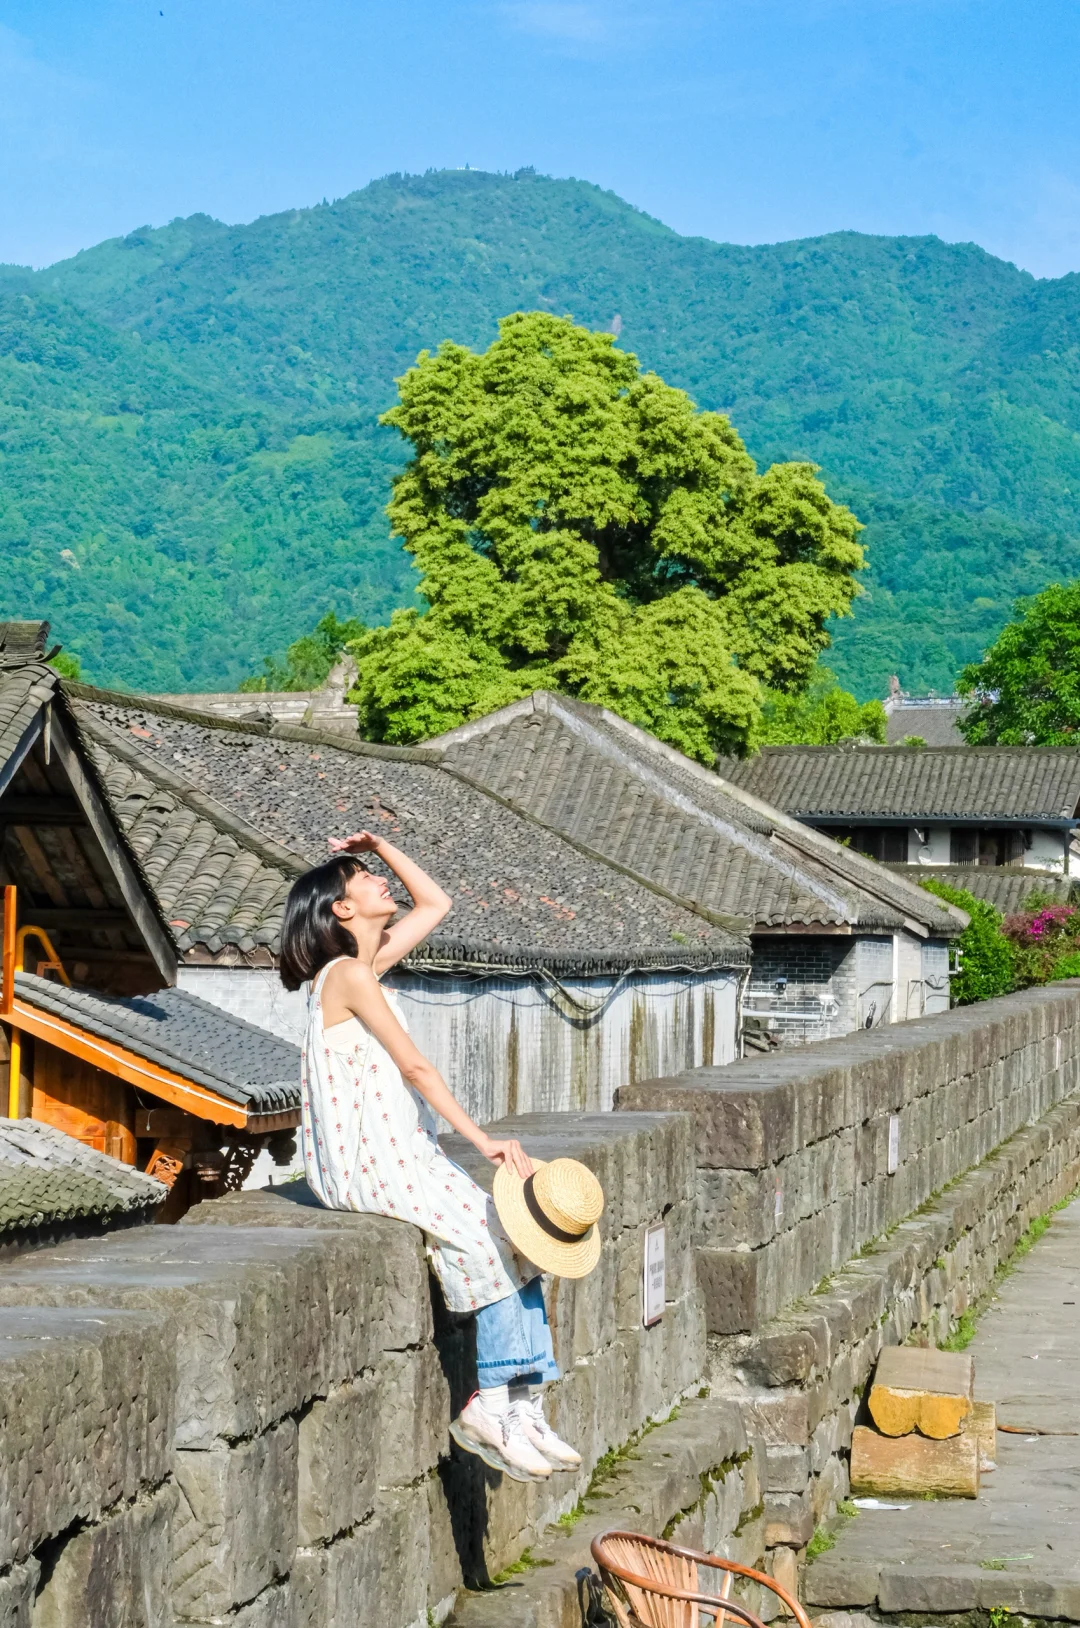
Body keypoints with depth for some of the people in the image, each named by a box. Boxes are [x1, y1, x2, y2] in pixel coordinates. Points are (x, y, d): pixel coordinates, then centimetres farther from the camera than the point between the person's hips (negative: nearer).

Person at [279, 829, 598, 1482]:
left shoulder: (371, 965, 14)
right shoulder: (349, 975, -12)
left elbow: (436, 903, 26)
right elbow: (414, 1066, -16)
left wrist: (382, 845, 16)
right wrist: (484, 1140, -17)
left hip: (405, 1153, 9)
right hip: (367, 1163, -9)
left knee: (514, 1237, -5)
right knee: (495, 1238, -17)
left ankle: (521, 1406, -9)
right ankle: (491, 1405, -11)